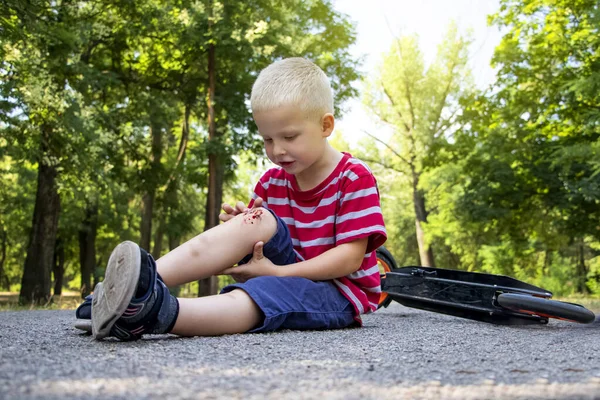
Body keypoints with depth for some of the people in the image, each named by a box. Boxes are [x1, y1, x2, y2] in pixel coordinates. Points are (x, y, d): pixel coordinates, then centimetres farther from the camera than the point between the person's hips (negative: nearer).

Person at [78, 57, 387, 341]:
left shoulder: (355, 178, -9)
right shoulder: (271, 183, 8)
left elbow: (350, 257, -17)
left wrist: (277, 271, -22)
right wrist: (238, 227, -17)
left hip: (338, 292, -5)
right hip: (288, 277, 5)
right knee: (258, 222, -24)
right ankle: (145, 282, -39)